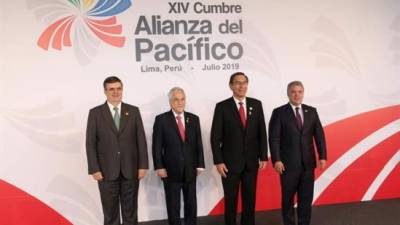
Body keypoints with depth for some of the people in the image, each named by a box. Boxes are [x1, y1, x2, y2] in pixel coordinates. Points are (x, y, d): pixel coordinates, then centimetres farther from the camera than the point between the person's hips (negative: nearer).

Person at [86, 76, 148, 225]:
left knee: (130, 211, 11)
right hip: (107, 171, -1)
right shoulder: (95, 113, 1)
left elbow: (141, 139, 3)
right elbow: (90, 143, -1)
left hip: (130, 170, 1)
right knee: (110, 213, 9)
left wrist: (143, 165, -3)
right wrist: (94, 169, -8)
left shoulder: (133, 111, 5)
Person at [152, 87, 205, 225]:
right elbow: (156, 146, -5)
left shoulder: (194, 119, 5)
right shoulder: (161, 119, -4)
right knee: (173, 206, 10)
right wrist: (159, 167, -11)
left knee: (191, 204, 12)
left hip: (190, 170, 3)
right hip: (171, 171, -3)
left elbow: (198, 144, 6)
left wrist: (200, 165, 2)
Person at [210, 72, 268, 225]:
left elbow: (262, 132, 5)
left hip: (251, 161, 3)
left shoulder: (256, 104, 3)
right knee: (230, 200, 8)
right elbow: (215, 137, -7)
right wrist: (218, 161, -11)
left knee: (250, 199, 12)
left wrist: (263, 156, 0)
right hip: (230, 162, -3)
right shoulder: (222, 107, -6)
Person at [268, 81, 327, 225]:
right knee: (288, 198, 10)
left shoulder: (311, 111, 8)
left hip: (308, 163, 3)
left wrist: (322, 156, -1)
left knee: (306, 198, 10)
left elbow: (319, 135, 7)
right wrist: (276, 160, -16)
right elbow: (274, 138, -8)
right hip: (288, 163, -3)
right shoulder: (279, 112, -4)